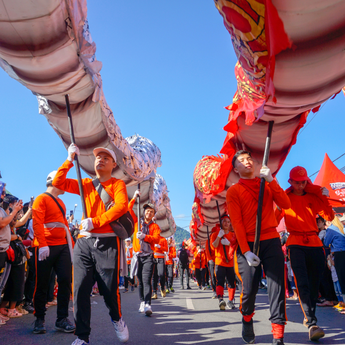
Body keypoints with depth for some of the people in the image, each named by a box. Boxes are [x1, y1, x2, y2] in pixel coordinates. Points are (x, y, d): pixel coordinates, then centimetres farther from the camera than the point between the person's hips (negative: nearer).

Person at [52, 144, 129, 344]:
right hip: (84, 242, 4)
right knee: (81, 289, -2)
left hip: (107, 242, -3)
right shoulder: (86, 184, 18)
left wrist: (95, 221, -19)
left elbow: (121, 205, -12)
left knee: (109, 289, 0)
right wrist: (70, 161, 2)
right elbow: (58, 183, 11)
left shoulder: (117, 184, 6)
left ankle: (117, 319, 31)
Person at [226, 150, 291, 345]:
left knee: (277, 288, -5)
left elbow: (285, 204, -2)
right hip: (248, 245, -2)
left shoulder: (267, 185, 14)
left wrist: (271, 180, -11)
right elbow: (237, 223, -5)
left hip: (271, 241, 2)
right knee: (249, 290, -1)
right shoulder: (234, 191, 4)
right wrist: (246, 251, -14)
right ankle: (247, 322, 30)